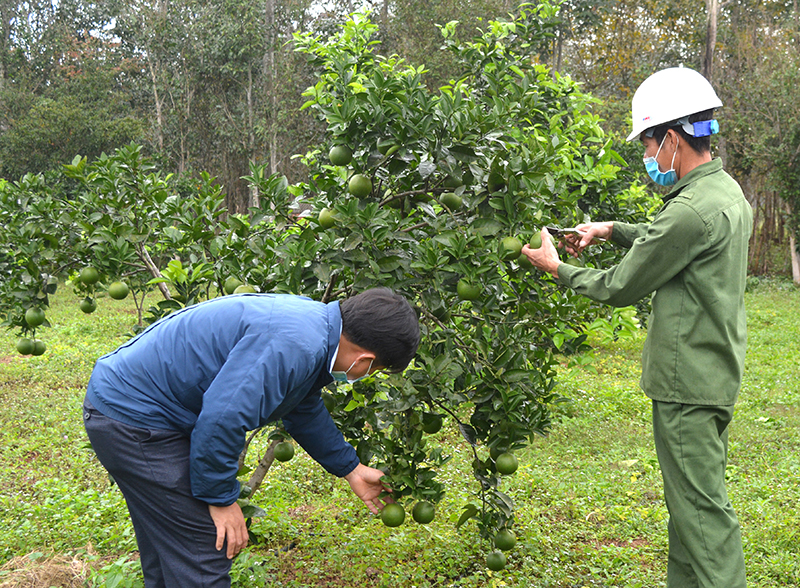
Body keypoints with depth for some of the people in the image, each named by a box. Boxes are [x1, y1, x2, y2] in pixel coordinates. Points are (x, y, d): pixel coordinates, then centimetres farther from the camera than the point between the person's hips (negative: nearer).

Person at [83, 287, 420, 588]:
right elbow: (221, 420, -31)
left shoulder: (312, 318, 5)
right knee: (203, 561, -6)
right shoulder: (293, 345, -28)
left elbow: (304, 409, 22)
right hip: (133, 419, -11)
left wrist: (351, 470, 29)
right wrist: (222, 499, -16)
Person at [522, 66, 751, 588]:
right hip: (712, 374, 10)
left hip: (689, 381, -10)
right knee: (693, 498, 18)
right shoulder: (727, 192, 9)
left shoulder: (693, 209, -23)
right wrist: (613, 229, 17)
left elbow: (621, 288, -14)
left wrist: (558, 268, -1)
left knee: (701, 505, -4)